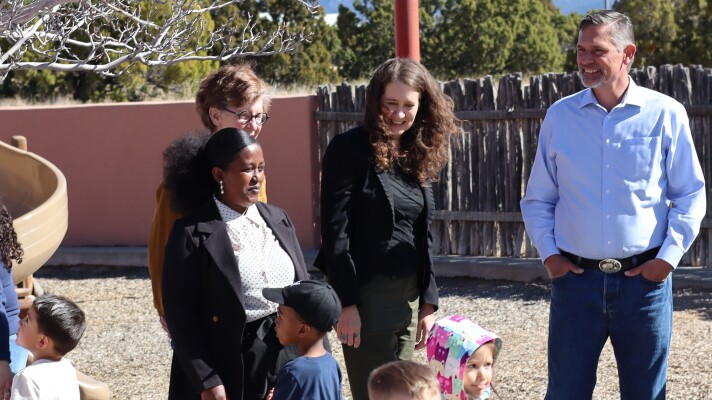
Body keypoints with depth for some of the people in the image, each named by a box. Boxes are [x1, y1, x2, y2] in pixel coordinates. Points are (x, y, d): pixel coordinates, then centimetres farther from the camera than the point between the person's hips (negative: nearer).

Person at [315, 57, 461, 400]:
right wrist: (347, 303, -17)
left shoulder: (418, 156, 13)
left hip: (409, 296, 7)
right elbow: (335, 230, -13)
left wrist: (429, 303, 10)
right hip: (366, 295, -7)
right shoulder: (351, 149, -8)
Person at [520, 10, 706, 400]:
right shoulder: (559, 116, 5)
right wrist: (549, 254, 0)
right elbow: (537, 199, 12)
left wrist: (668, 257, -6)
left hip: (643, 279, -1)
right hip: (576, 278, 1)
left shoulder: (665, 114, -1)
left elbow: (691, 195, 2)